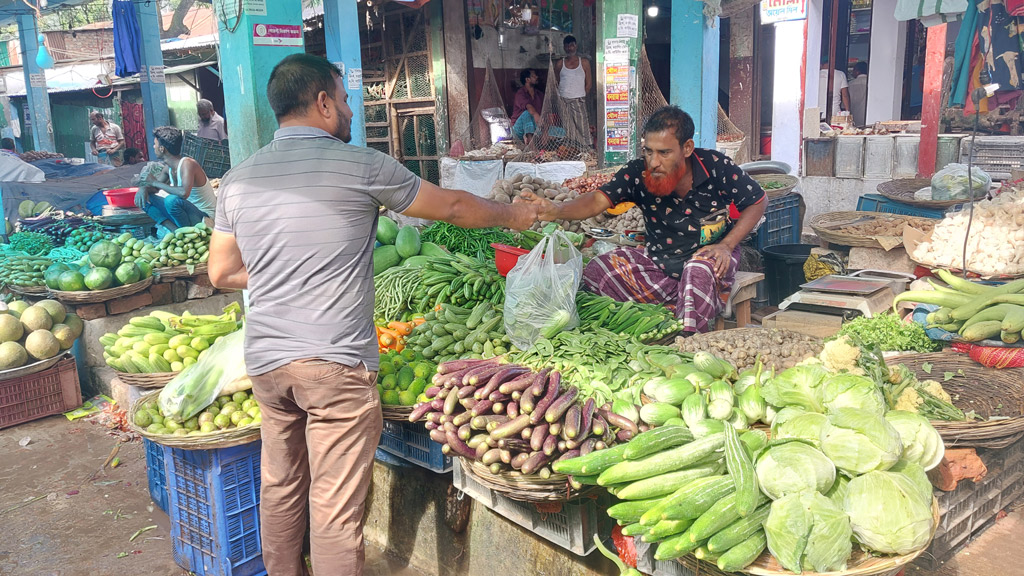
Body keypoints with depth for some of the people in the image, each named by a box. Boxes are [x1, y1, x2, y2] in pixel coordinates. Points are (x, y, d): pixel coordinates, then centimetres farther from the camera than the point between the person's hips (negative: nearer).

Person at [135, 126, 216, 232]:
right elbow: (155, 185, 19)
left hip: (204, 216, -9)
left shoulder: (187, 164, -21)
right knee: (144, 199, 3)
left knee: (171, 199, -35)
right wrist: (143, 188, -7)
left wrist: (155, 183, -24)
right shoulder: (169, 167, 5)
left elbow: (184, 193, -38)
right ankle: (175, 230, -13)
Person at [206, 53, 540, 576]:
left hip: (265, 359, 6)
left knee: (281, 490, 20)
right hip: (335, 363, -6)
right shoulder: (361, 166, -6)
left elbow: (222, 273, 13)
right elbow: (452, 207, 4)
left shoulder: (238, 179, 8)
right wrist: (511, 215, 21)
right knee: (337, 510, 2)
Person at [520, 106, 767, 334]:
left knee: (699, 271, -40)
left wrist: (726, 246, -16)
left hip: (710, 256, -3)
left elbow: (758, 202, -5)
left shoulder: (716, 166, -16)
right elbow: (598, 200, -25)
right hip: (660, 258, 4)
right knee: (596, 270, -19)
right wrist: (558, 210, -45)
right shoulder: (638, 173, -13)